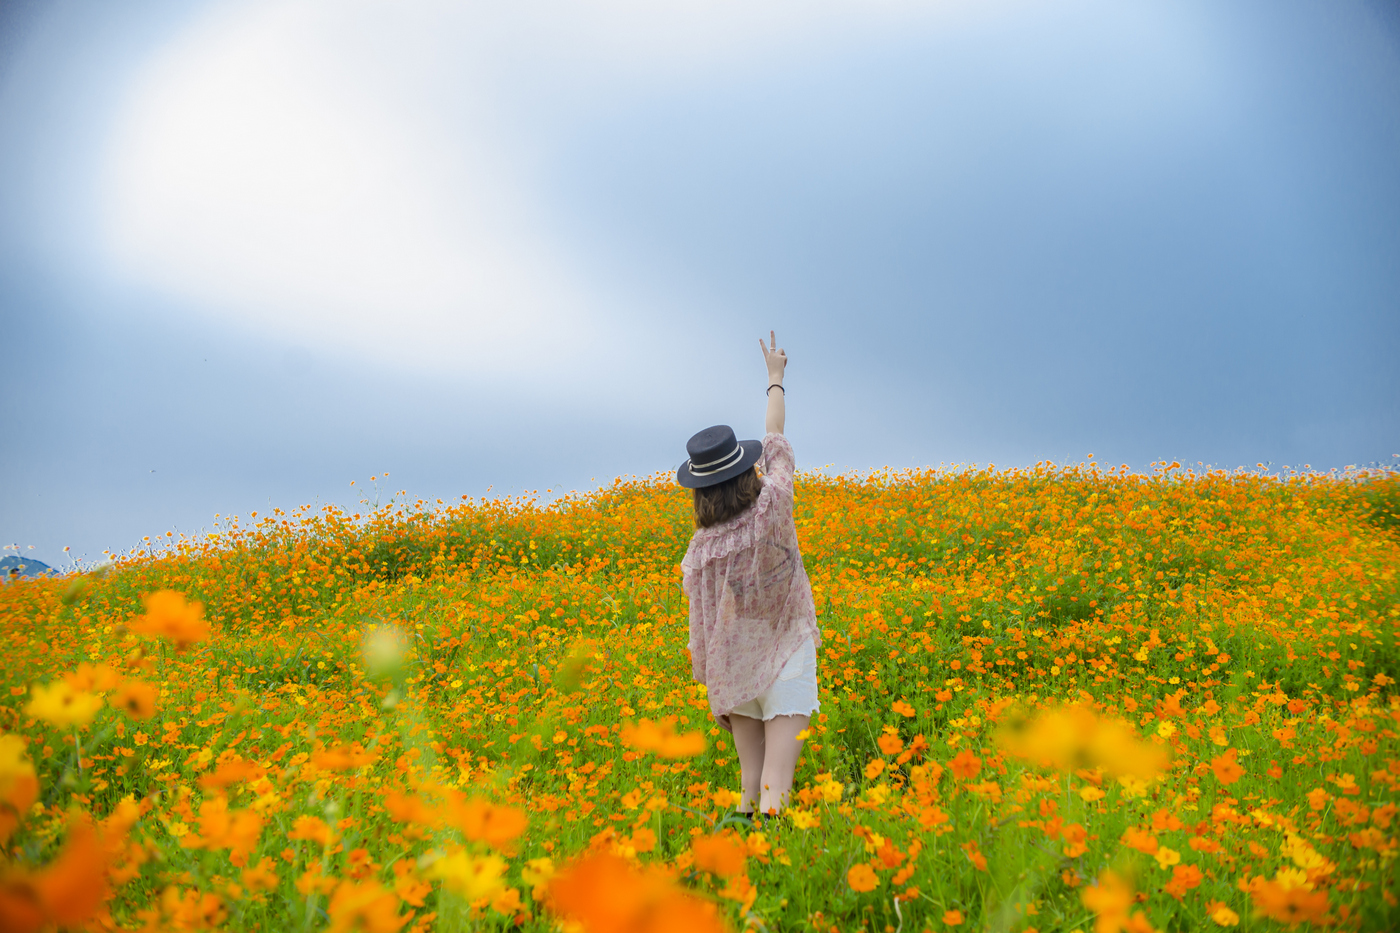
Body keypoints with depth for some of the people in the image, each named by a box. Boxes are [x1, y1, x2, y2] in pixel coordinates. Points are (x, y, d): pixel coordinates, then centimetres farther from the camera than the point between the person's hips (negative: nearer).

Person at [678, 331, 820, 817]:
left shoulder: (699, 552, -11)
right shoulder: (772, 510, -16)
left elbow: (702, 629, -4)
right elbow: (775, 442, 1)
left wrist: (713, 691, 10)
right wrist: (775, 378, 16)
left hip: (735, 671, 2)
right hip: (785, 661, -2)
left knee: (751, 777, 14)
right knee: (775, 784, -2)